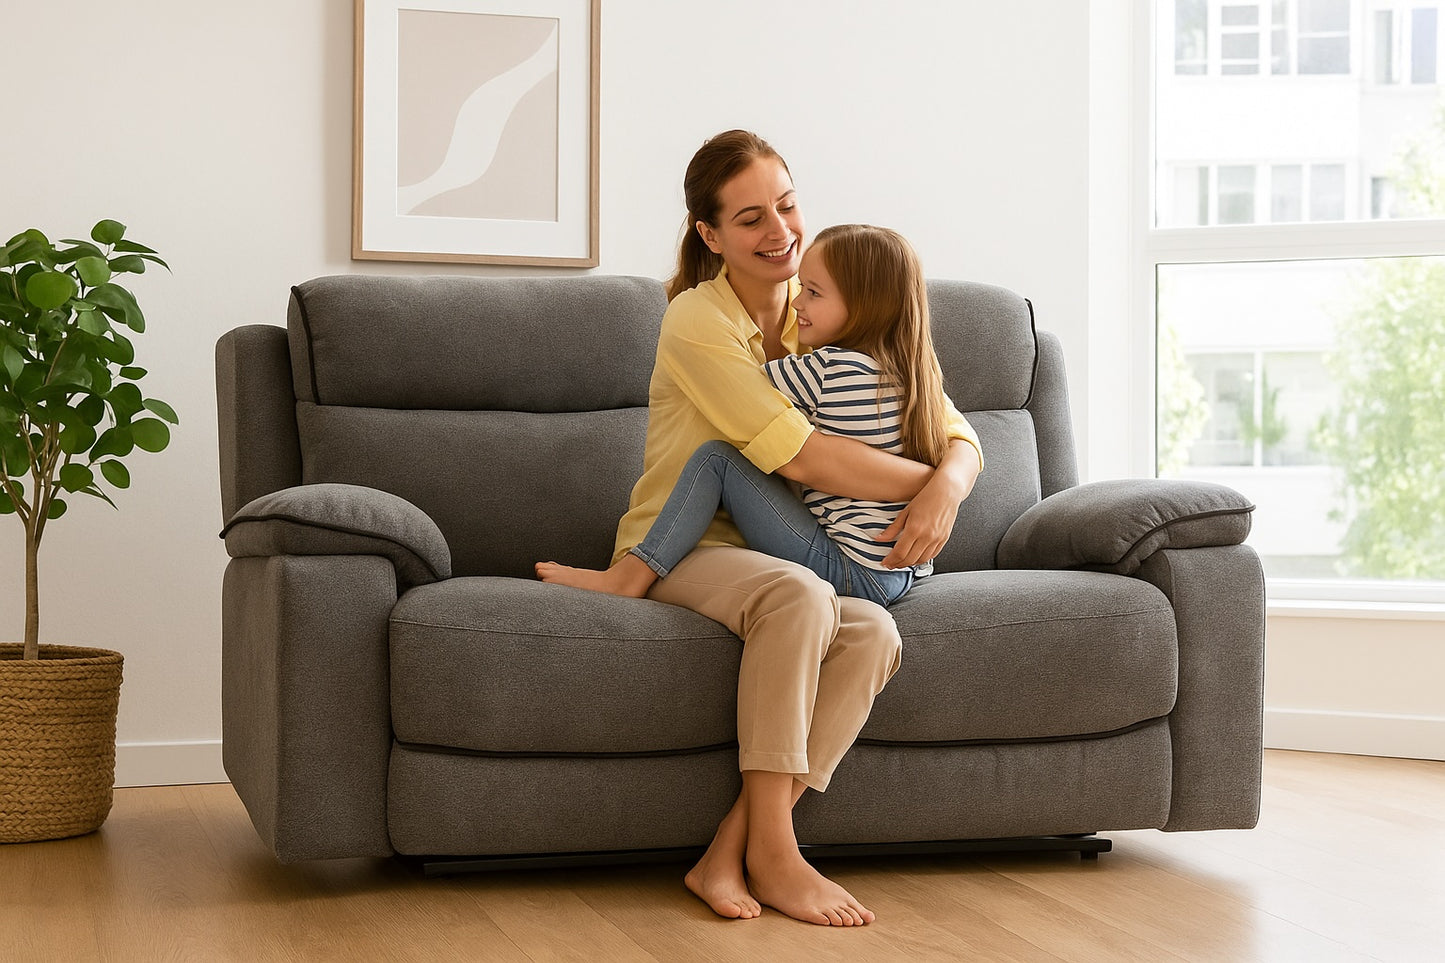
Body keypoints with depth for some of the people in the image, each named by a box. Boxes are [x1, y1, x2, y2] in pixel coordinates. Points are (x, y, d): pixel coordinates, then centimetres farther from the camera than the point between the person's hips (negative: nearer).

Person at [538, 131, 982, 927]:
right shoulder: (697, 323, -14)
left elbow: (955, 433, 1)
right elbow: (801, 457, -24)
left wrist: (948, 486, -22)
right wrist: (923, 479, -16)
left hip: (777, 554, 5)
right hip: (683, 551, -5)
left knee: (873, 634, -28)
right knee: (796, 592, -37)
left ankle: (728, 854, -27)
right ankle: (772, 854, -30)